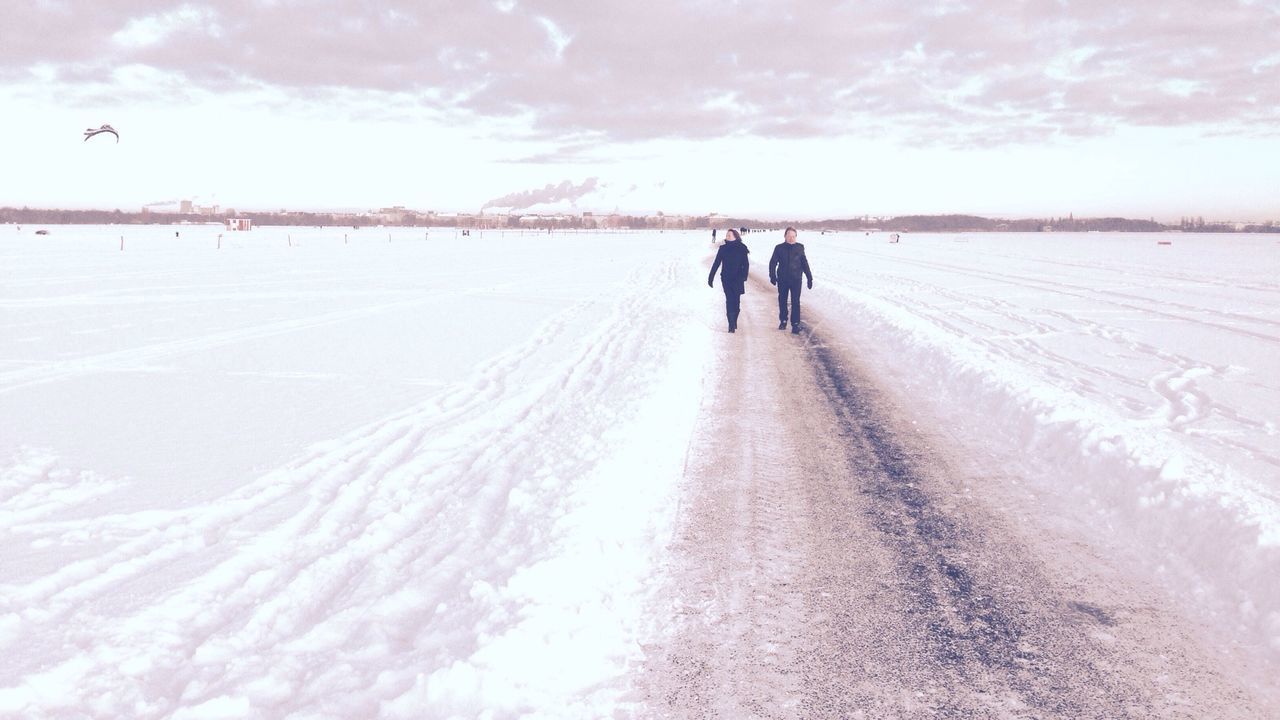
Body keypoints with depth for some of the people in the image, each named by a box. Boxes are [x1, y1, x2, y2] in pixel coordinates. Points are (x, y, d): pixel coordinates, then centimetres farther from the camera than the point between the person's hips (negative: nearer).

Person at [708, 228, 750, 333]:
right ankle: (732, 324, -10)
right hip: (726, 279, 1)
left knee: (736, 300, 5)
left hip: (737, 280, -1)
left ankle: (734, 322, 21)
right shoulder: (723, 248, 4)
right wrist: (710, 278, 5)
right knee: (729, 300, -8)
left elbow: (746, 264, -5)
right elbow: (716, 264, 8)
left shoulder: (741, 248, -2)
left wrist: (743, 276, -18)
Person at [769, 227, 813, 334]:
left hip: (796, 279, -1)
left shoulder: (799, 248, 1)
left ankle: (795, 324, -4)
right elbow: (773, 263, 2)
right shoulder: (779, 248, 0)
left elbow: (804, 263, 7)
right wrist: (772, 276, -9)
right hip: (782, 280, 1)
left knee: (795, 302, -6)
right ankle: (783, 321, 27)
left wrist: (809, 278, 6)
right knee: (782, 301, 12)